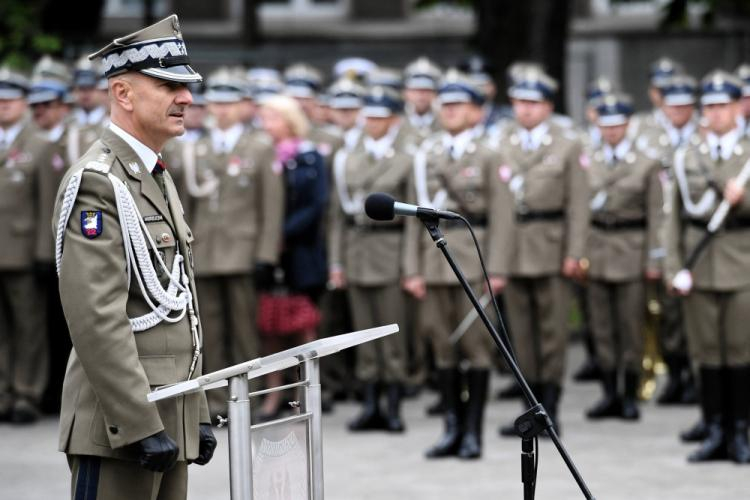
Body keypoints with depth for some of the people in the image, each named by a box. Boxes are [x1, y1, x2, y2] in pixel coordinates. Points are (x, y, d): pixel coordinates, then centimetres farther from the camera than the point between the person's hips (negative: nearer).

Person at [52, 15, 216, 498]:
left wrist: (198, 414, 18)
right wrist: (142, 427, -23)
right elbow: (95, 318, -21)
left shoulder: (157, 179, 17)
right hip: (121, 426, -9)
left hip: (169, 419, 9)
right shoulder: (97, 182, -13)